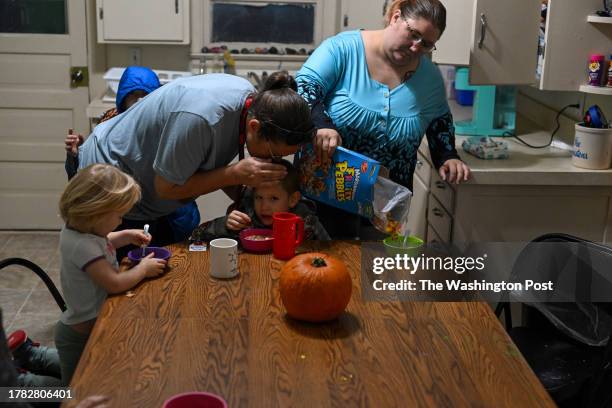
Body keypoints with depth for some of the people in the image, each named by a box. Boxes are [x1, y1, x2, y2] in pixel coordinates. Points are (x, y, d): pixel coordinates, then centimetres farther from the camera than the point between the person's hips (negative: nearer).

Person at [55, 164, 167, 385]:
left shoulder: (78, 230, -4)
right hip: (82, 332, -9)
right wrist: (143, 269, -18)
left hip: (87, 324, 9)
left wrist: (126, 236, 5)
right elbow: (115, 283, -33)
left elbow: (101, 243, 19)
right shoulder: (82, 246, -33)